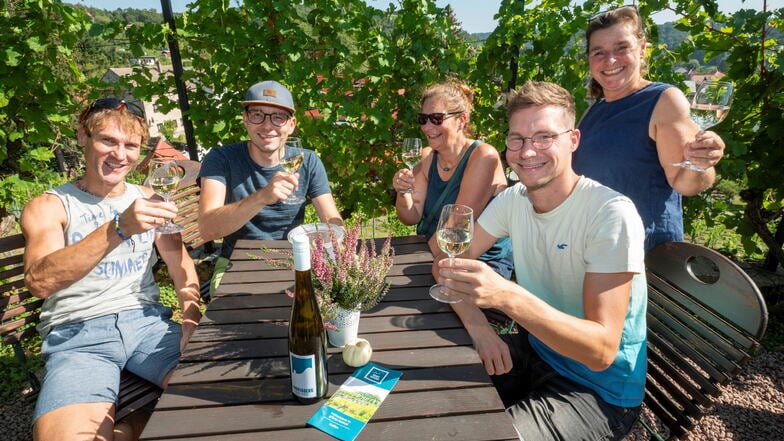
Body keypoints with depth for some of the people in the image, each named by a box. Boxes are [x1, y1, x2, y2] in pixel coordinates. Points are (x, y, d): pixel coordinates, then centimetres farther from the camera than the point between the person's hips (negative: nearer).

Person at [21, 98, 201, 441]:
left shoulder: (148, 199, 15)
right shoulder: (49, 206, 3)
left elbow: (180, 262, 12)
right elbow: (40, 282, -16)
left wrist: (192, 319, -6)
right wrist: (119, 228, -30)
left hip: (148, 321, 3)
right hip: (77, 332, -3)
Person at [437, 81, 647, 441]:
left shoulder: (611, 213, -24)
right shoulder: (512, 199, -5)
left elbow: (601, 351, -28)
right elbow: (449, 262, -3)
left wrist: (507, 296, -44)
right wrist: (477, 323, -22)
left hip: (600, 389, -5)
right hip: (534, 351, 5)